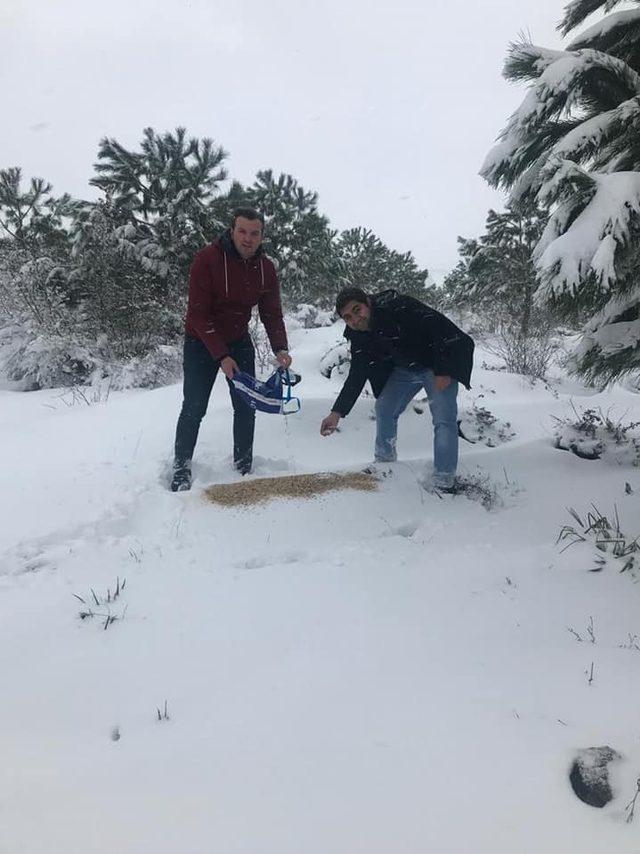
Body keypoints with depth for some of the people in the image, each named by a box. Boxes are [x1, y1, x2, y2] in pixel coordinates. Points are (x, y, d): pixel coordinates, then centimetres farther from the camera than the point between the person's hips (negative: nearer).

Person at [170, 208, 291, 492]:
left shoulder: (266, 268, -7)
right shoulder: (208, 258, -23)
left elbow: (272, 313, -5)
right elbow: (199, 314, -24)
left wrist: (280, 348, -23)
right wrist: (221, 356, -28)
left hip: (239, 342, 5)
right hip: (202, 343, -4)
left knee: (246, 407, 4)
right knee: (194, 408, -3)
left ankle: (243, 467, 20)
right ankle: (181, 469, 14)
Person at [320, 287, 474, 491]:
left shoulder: (398, 306, -32)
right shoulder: (359, 338, -10)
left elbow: (441, 326, -30)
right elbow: (356, 376, -6)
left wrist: (443, 371, -28)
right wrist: (337, 412, -15)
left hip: (441, 366, -7)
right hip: (404, 369, 7)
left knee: (444, 419, -15)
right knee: (384, 410, 8)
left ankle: (443, 482, -8)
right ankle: (384, 463, 28)